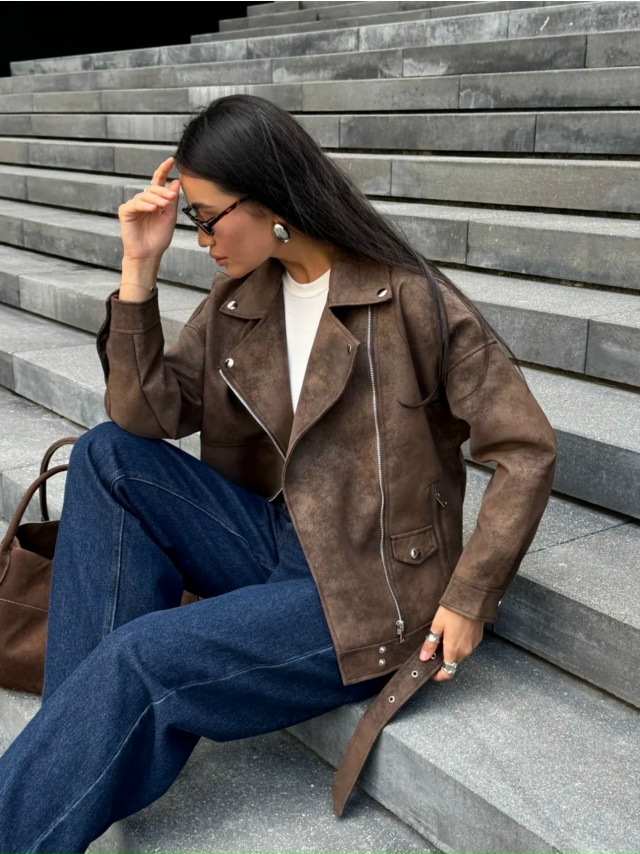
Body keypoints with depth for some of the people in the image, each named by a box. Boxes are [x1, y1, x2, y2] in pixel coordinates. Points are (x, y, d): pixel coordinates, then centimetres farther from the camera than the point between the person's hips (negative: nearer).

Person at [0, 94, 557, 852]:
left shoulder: (410, 301, -15)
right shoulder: (238, 297, 4)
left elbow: (527, 452, -13)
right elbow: (147, 414, -3)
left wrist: (469, 598, -16)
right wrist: (140, 267, -10)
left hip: (368, 594, -6)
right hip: (277, 544, 7)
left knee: (138, 657, -22)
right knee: (106, 455, -10)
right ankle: (76, 726, -8)